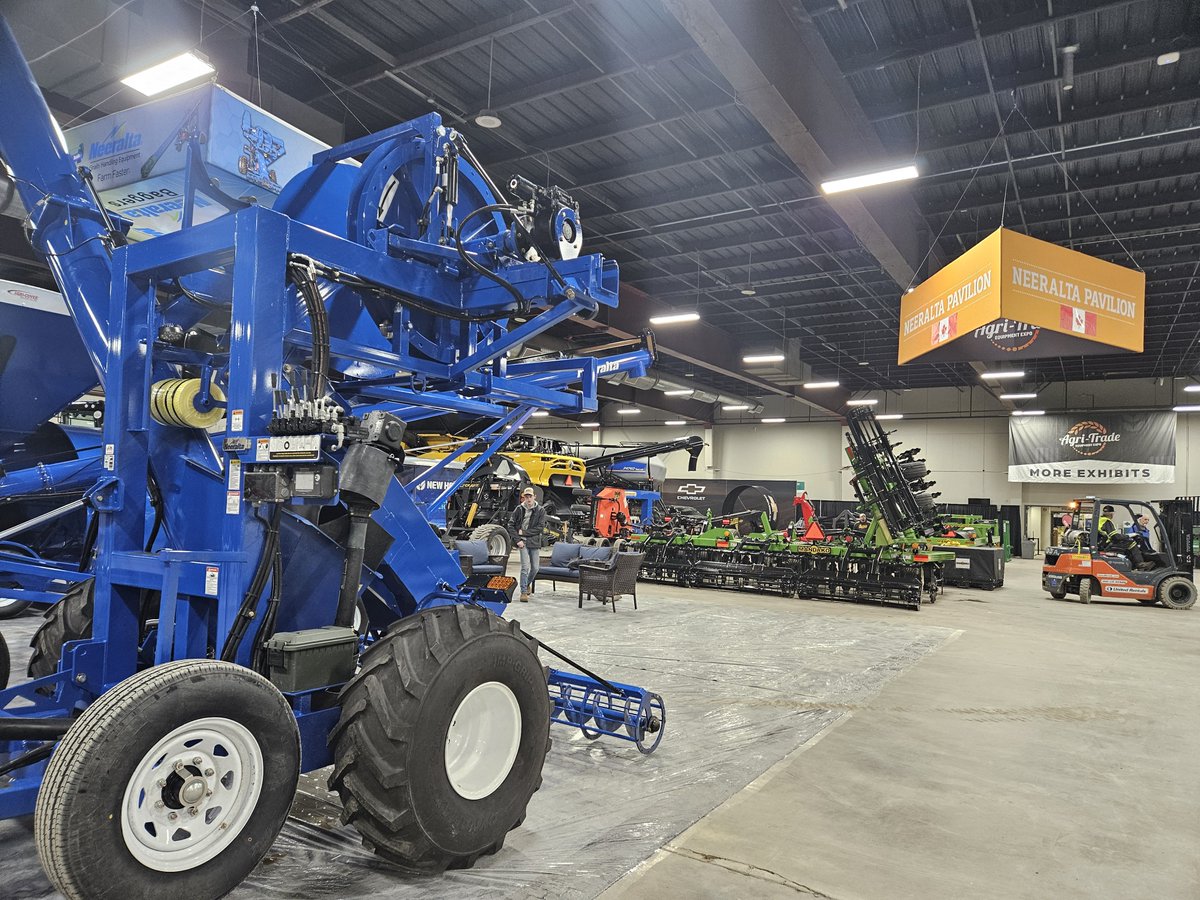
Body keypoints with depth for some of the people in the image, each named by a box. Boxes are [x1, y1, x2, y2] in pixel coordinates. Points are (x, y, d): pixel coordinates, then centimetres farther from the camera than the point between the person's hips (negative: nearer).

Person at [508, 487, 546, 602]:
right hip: (523, 542, -2)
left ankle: (528, 584, 36)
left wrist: (524, 532, -10)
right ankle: (524, 592, -2)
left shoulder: (540, 511, 1)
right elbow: (510, 525, 1)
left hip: (535, 542, 2)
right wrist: (517, 540, -9)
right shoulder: (519, 509, 2)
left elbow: (540, 528, -6)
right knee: (525, 567, -11)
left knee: (535, 568, 8)